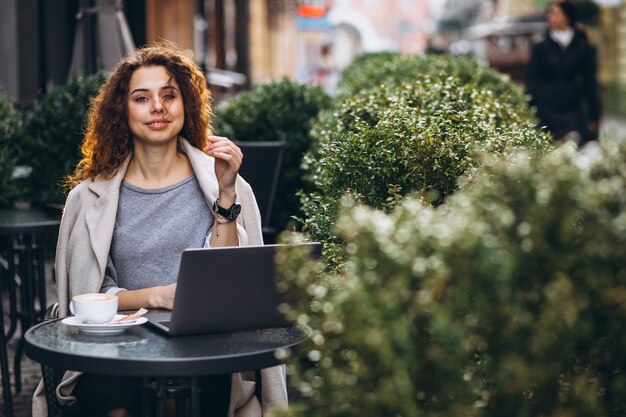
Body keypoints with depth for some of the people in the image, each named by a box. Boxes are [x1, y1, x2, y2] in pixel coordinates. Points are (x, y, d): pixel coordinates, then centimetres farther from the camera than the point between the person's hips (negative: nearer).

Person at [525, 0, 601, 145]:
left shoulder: (583, 48, 6)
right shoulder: (541, 48, 5)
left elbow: (589, 83, 9)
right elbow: (532, 82, 5)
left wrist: (594, 117, 7)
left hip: (573, 111, 0)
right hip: (546, 110, 0)